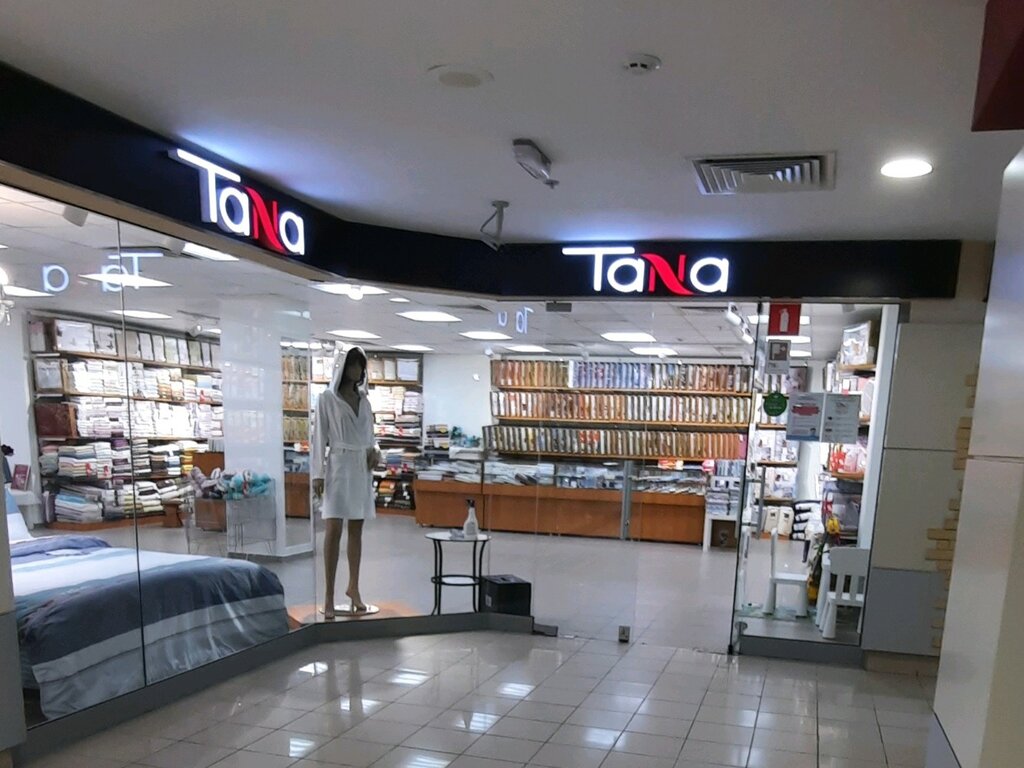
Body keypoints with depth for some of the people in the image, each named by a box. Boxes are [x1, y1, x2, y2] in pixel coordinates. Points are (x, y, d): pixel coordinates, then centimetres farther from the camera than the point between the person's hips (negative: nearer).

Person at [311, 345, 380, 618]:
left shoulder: (364, 400, 12)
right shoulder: (327, 399, -3)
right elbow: (319, 438, -5)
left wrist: (375, 450, -3)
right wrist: (317, 473, -11)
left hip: (362, 468, 5)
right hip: (338, 466, -5)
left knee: (356, 530, 10)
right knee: (334, 530, -7)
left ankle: (353, 587, 21)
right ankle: (329, 595, -2)